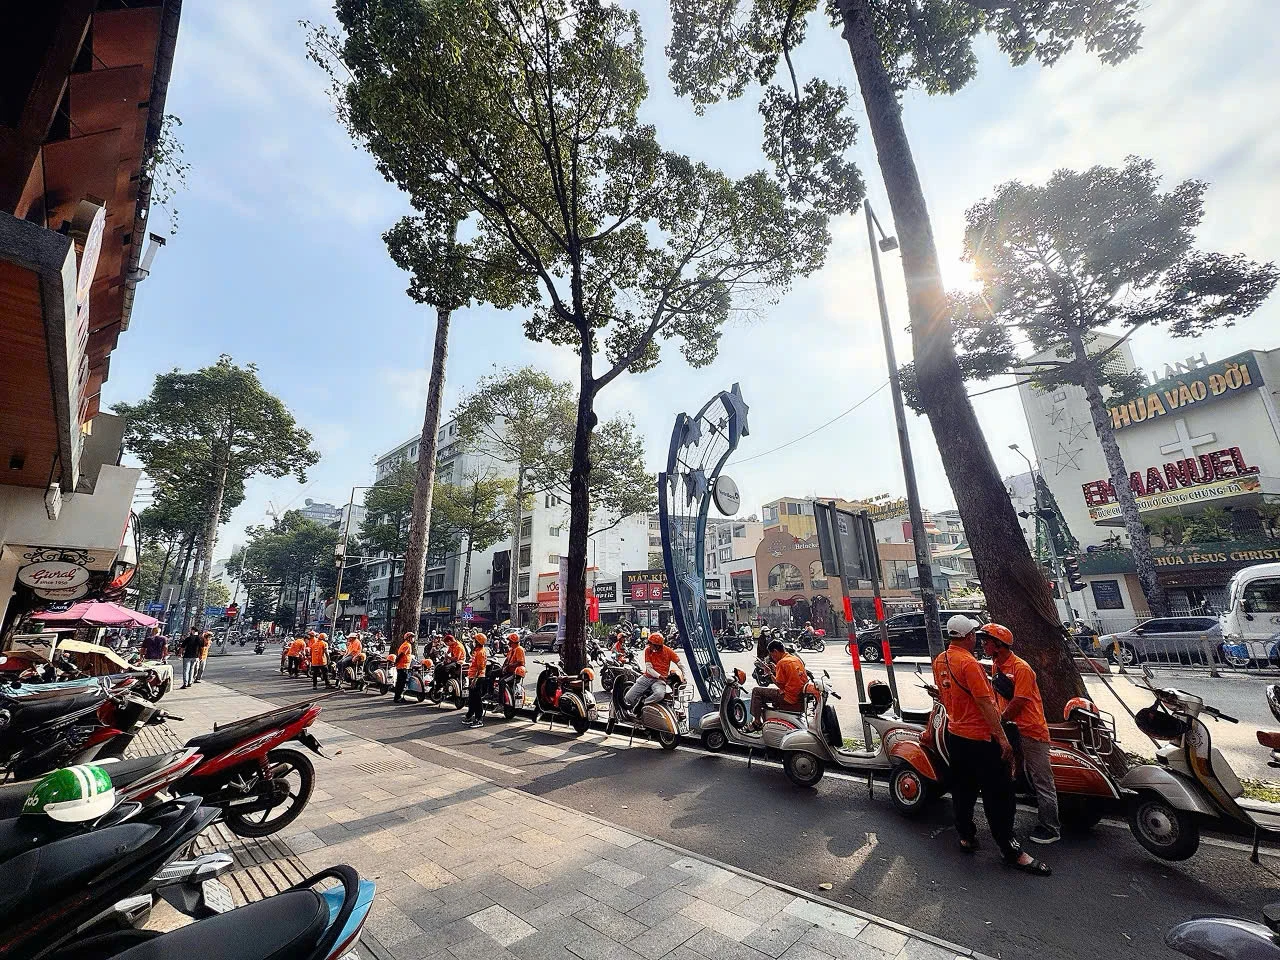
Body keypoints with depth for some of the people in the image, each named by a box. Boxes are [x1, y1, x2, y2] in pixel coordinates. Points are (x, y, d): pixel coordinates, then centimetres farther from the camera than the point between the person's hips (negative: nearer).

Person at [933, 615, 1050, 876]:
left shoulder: (939, 660, 3)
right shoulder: (969, 663, -22)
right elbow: (985, 703, -22)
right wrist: (1002, 737, -17)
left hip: (954, 734, 8)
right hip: (980, 738, -8)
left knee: (963, 788, 19)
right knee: (997, 795, 4)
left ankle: (966, 837, 30)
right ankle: (1012, 851, 14)